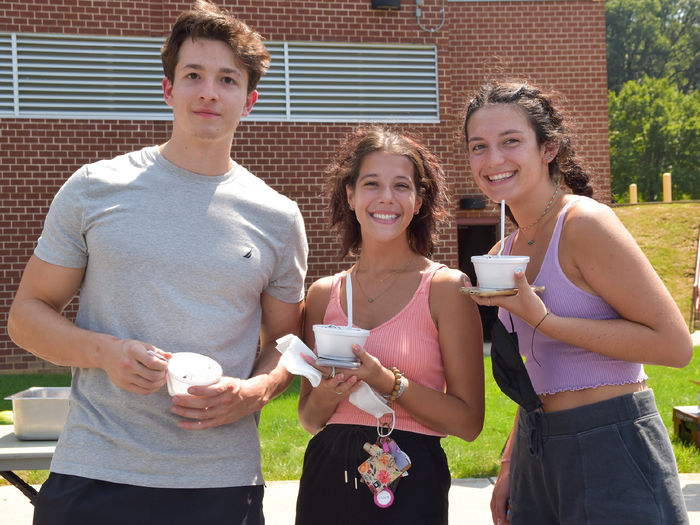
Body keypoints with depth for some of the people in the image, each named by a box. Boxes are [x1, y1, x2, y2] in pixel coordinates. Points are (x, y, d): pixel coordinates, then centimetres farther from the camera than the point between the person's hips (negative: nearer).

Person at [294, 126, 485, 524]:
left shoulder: (446, 287, -6)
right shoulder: (324, 293, 5)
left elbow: (468, 422, -8)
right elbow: (309, 420, 10)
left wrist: (387, 383, -20)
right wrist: (330, 391, -11)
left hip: (410, 483, -3)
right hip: (327, 481, 4)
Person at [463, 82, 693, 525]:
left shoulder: (585, 223, -15)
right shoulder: (505, 252, 8)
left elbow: (674, 344, -19)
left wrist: (543, 319, -22)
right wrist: (512, 466, 10)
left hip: (612, 452, -7)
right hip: (536, 449, 7)